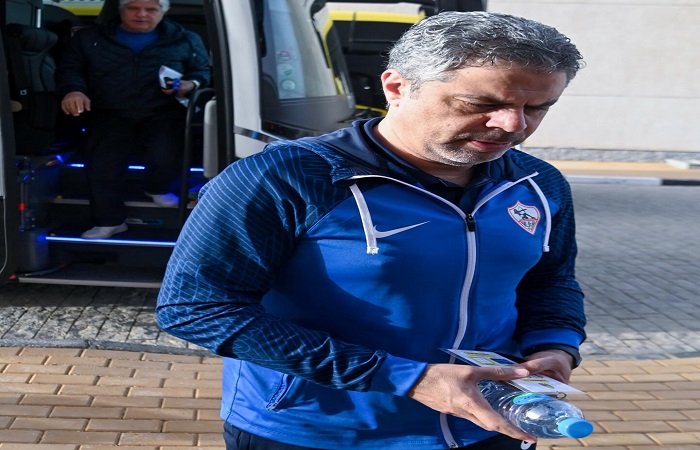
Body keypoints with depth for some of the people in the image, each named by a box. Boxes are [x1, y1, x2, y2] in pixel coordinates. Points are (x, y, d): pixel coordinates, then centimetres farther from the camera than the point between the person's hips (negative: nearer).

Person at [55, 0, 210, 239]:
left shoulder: (185, 40, 14)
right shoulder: (90, 38, 15)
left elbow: (204, 71, 15)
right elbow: (69, 68, 12)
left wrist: (192, 84, -8)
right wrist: (73, 90, -11)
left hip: (163, 112, -1)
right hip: (111, 115, 1)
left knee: (165, 156, -26)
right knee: (102, 165, -17)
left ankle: (158, 189, 9)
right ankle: (109, 220, 4)